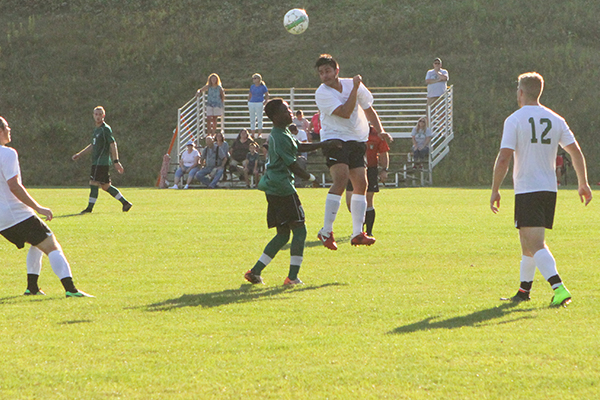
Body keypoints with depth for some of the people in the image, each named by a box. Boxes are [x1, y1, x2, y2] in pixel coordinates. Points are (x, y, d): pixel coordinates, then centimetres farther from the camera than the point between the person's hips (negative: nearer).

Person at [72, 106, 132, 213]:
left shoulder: (106, 129, -9)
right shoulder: (97, 129, 19)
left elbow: (113, 144, -14)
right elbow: (93, 145, 30)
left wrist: (116, 161, -19)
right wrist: (79, 154, 29)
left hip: (102, 162, -9)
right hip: (96, 162, 9)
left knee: (93, 183, -10)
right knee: (105, 186, 9)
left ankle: (90, 208, -6)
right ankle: (125, 203, 14)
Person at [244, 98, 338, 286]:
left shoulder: (282, 133, 17)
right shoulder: (280, 137, -15)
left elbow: (300, 147, 28)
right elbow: (292, 166, -14)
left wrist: (326, 144, 22)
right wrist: (310, 177, 1)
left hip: (273, 188, 10)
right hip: (282, 187, -10)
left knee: (283, 234, 13)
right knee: (299, 230, -7)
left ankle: (255, 271, 11)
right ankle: (293, 277, -10)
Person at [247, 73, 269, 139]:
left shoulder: (263, 87, -2)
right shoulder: (252, 86, 10)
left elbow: (267, 95, 5)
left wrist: (264, 102, -3)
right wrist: (248, 103, 11)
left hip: (259, 103, -4)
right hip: (251, 103, 4)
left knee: (259, 119, -2)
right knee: (252, 120, 5)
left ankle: (260, 134, 4)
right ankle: (253, 134, 10)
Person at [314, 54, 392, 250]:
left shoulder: (353, 84, 5)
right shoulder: (322, 93, -11)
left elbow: (369, 110, 18)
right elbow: (345, 113, -21)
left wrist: (380, 131, 6)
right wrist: (355, 89, -16)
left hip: (357, 140, 6)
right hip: (334, 139, -6)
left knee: (361, 184, -1)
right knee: (341, 180, -23)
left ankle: (357, 233, 6)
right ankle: (326, 232, -20)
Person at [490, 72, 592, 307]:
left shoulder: (514, 120, -7)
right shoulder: (555, 120, 8)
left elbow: (503, 159, -13)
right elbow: (576, 152, 5)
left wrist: (495, 190, -6)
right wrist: (583, 184, 13)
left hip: (526, 191, -6)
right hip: (549, 189, 6)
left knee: (536, 245, -12)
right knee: (528, 241, 21)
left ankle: (559, 289, -29)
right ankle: (524, 290, 30)